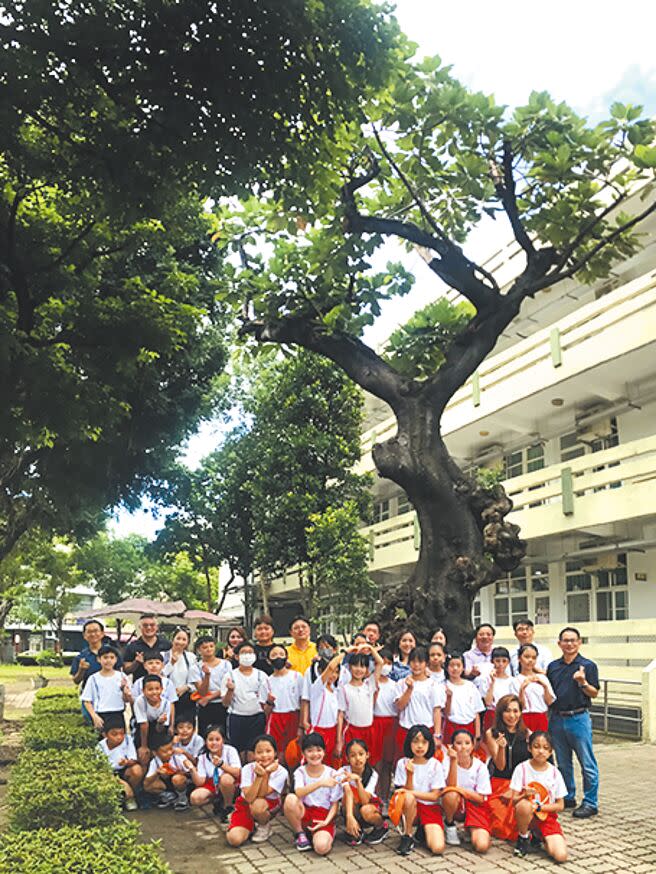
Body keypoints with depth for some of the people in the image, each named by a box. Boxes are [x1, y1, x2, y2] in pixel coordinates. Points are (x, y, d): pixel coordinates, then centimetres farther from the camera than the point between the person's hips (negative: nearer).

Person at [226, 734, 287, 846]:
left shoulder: (280, 772, -18)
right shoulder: (248, 769, -14)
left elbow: (262, 795, -23)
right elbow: (249, 798, -25)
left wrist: (266, 774, -31)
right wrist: (259, 775, -34)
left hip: (269, 806, -1)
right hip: (245, 805, 1)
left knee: (257, 805, -36)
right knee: (234, 839, -21)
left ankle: (264, 826, -2)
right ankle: (252, 827, 13)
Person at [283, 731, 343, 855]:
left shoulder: (332, 774, -3)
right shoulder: (300, 772, -3)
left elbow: (335, 804, 2)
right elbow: (299, 793, -24)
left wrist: (326, 821, -15)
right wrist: (320, 783, -39)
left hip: (324, 816, -2)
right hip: (304, 814, 2)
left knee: (322, 847, -33)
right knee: (290, 799, -31)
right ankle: (300, 834, -5)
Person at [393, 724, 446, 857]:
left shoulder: (435, 765, -6)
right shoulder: (403, 763, -5)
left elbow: (434, 796, -8)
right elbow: (406, 792, -8)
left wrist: (411, 792, -17)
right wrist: (410, 775, -26)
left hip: (430, 807, 0)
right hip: (411, 808, 0)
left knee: (438, 847, -24)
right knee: (408, 798, -37)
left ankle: (423, 831, 11)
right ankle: (408, 836, -13)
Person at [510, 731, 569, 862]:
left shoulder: (554, 773, -2)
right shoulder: (522, 769, -8)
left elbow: (560, 806, 0)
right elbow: (514, 800, -8)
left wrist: (539, 807, -15)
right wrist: (525, 796, -30)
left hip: (548, 817, 2)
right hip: (527, 816, -2)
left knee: (561, 856, -21)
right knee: (524, 805, -38)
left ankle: (539, 837, 13)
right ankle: (523, 837, -6)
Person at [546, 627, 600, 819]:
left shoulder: (588, 665, -3)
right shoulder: (553, 666, 10)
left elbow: (594, 693, -3)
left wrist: (583, 683, -21)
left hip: (578, 718, -4)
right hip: (557, 718, 5)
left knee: (587, 764, -1)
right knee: (563, 763, 14)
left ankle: (590, 803, 9)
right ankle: (568, 797, 27)